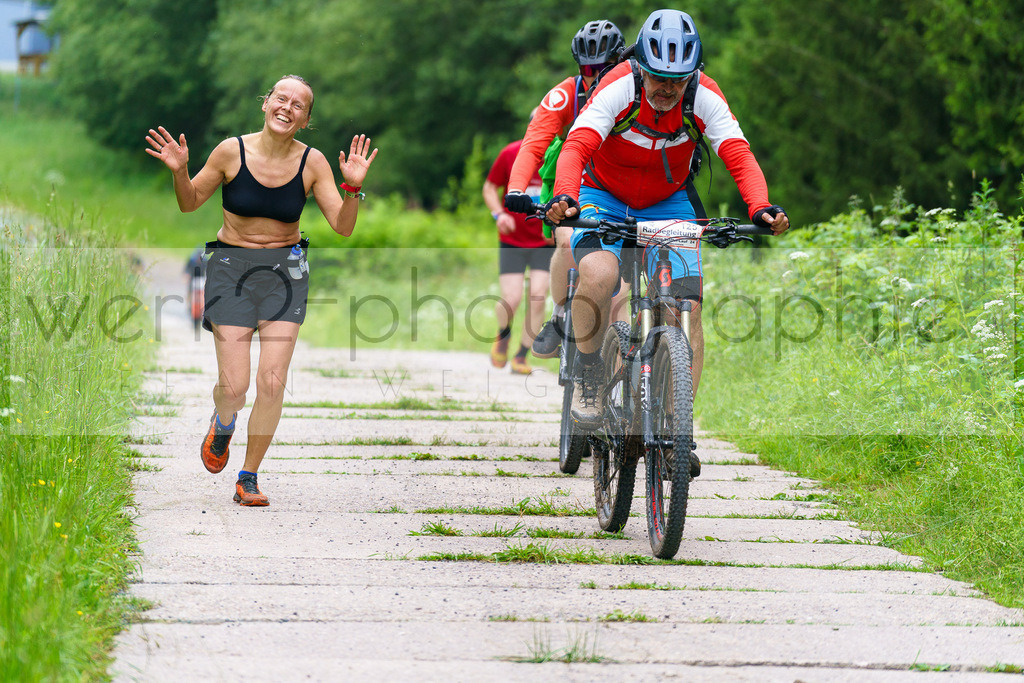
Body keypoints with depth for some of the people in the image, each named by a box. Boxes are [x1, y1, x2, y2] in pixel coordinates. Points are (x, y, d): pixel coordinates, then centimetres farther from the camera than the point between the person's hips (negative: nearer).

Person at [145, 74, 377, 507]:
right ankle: (222, 423, 30)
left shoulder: (312, 162, -4)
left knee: (272, 383, -7)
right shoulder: (231, 151, -8)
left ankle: (248, 479, 10)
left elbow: (343, 227, -4)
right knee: (234, 386, -8)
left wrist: (353, 187, -20)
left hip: (284, 270, 1)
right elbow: (190, 203, 5)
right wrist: (180, 171, -14)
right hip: (231, 265, -1)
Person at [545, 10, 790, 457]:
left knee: (688, 309, -14)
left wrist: (761, 208, -46)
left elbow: (739, 155, -27)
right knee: (598, 274, -33)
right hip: (604, 198, -3)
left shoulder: (704, 97, -20)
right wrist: (564, 198, -57)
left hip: (668, 203, 3)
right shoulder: (618, 89, -26)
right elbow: (577, 146, -38)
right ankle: (588, 381, -12)